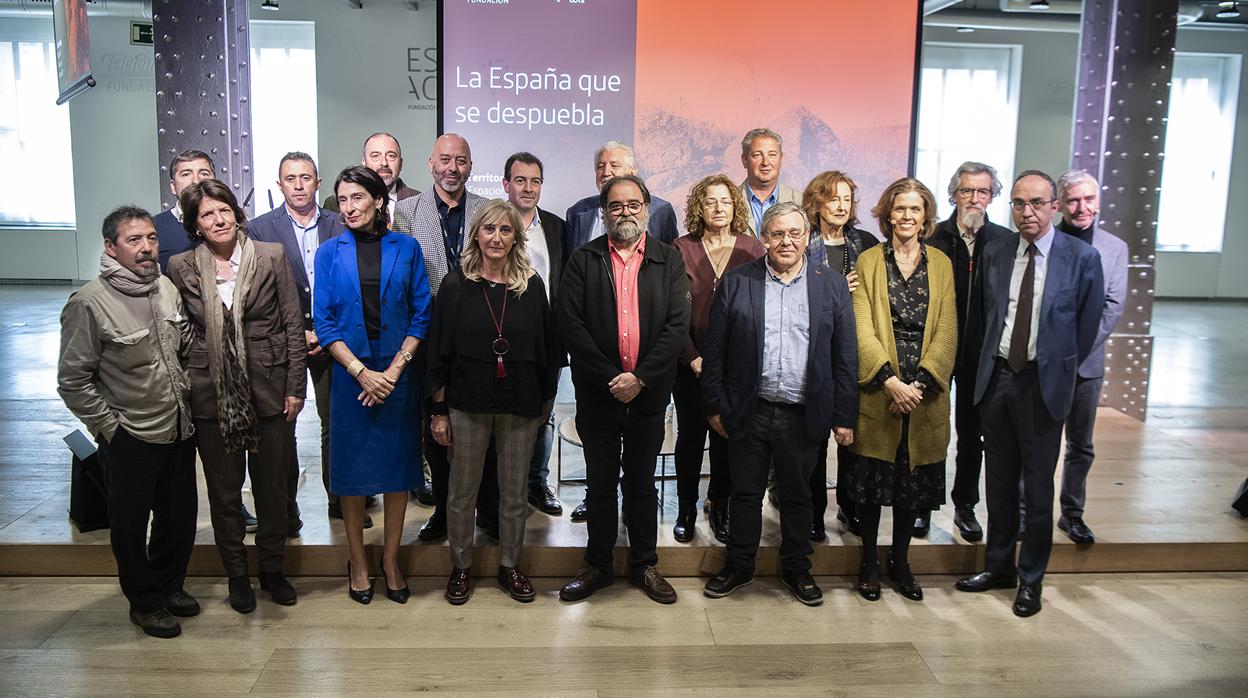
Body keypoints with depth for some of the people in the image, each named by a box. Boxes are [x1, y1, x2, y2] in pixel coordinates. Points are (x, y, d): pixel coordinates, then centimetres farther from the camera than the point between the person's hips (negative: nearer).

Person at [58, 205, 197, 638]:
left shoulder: (167, 288, 0)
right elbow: (73, 380, -12)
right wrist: (109, 427, -10)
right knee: (131, 525, 11)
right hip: (129, 439, -5)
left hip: (179, 428, 5)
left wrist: (184, 391, 8)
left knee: (181, 515, 17)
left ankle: (170, 585, 39)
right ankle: (145, 602, 30)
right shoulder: (89, 303, -16)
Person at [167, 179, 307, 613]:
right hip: (212, 397, 1)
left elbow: (294, 325, -2)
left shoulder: (271, 257, -3)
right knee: (223, 491, 12)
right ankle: (236, 574, 30)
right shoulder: (181, 267, 1)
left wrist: (296, 387, -4)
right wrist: (180, 385, 2)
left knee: (272, 487, 11)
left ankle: (272, 569, 30)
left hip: (269, 392, 0)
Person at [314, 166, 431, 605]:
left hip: (399, 375, 0)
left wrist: (395, 369, -10)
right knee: (351, 468, 6)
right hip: (350, 376, 0)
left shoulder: (406, 249, 2)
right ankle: (357, 561, 22)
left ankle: (391, 559, 22)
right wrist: (363, 372, -12)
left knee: (398, 466, 7)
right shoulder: (330, 253, 2)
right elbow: (325, 323, -2)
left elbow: (421, 316, 0)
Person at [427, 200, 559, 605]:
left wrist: (545, 401, 5)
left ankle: (509, 567, 28)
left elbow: (545, 348, 6)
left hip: (521, 405, 1)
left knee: (515, 493, 11)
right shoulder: (456, 285, -2)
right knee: (462, 492, 9)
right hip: (467, 403, -1)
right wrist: (438, 412, -3)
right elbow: (439, 352, -1)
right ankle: (460, 567, 27)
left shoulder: (531, 285, 1)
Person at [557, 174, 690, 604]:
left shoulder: (669, 261, 3)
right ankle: (598, 566, 25)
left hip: (648, 393, 0)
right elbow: (569, 323, -7)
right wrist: (609, 377, -14)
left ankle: (644, 566, 26)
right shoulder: (583, 260, 1)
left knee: (642, 484, 12)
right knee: (600, 484, 11)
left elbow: (678, 324, -5)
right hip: (597, 394, 0)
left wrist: (640, 378, -14)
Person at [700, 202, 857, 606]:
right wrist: (714, 405, -3)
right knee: (745, 494, 13)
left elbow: (845, 356, 2)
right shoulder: (736, 282, 0)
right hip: (748, 413, 0)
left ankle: (796, 569, 33)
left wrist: (844, 416, -1)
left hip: (803, 416, 1)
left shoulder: (832, 285, 2)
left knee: (797, 497, 15)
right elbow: (715, 349, 0)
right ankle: (739, 568, 30)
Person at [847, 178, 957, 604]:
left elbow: (946, 332, 1)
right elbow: (863, 329, -5)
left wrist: (920, 383, -12)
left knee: (914, 482, 10)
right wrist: (891, 381, -16)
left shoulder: (941, 264, 8)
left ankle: (900, 561, 26)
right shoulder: (869, 261, 3)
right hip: (878, 390, -2)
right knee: (872, 480, 4)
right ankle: (869, 563, 20)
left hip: (925, 393, 2)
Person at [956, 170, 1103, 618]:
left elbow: (1088, 325, 1)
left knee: (1037, 488, 5)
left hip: (1043, 383, -3)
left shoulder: (1082, 257, -7)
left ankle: (1031, 580, 21)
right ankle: (998, 567, 30)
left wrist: (1060, 369, 5)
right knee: (999, 482, 15)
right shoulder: (996, 252, 3)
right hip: (996, 377, 4)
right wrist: (993, 362, 9)